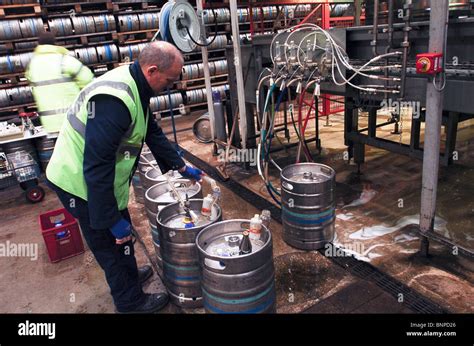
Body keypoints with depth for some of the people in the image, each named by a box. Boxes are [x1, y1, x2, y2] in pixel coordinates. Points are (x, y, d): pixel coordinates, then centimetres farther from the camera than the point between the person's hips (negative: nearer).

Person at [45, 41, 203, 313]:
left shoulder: (133, 86, 0)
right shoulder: (114, 100, -32)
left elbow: (153, 132, 11)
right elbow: (97, 168, -32)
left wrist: (182, 168, 13)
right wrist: (111, 220, -25)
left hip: (102, 178, 9)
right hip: (83, 183, -9)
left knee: (122, 234, 24)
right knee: (114, 242, 7)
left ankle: (128, 275, 49)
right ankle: (131, 301, 28)